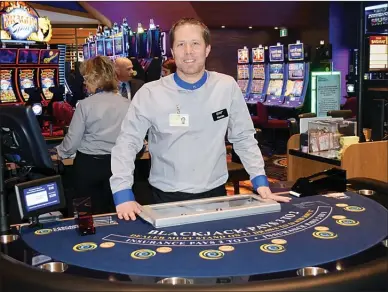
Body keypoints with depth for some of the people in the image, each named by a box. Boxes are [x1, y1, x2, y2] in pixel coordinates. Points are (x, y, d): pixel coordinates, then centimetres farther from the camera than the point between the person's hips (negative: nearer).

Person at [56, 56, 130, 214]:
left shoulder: (86, 104, -11)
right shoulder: (127, 104, -5)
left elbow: (73, 141, -6)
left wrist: (60, 152, 14)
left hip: (88, 164, -2)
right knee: (114, 212, 15)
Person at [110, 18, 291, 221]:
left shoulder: (227, 87, -3)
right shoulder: (150, 93, -8)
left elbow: (244, 139, 4)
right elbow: (127, 143, -7)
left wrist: (260, 182, -3)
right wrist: (123, 195, -18)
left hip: (215, 194, 2)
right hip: (167, 198, -2)